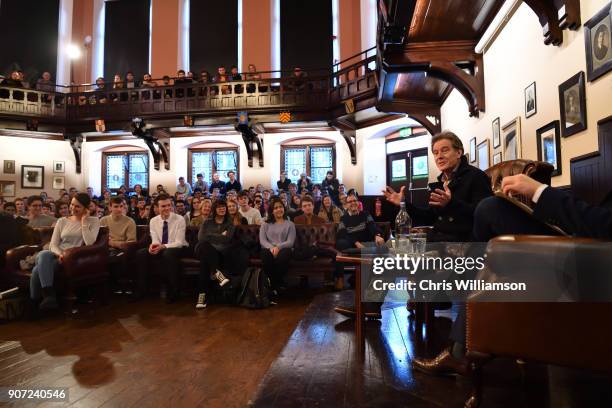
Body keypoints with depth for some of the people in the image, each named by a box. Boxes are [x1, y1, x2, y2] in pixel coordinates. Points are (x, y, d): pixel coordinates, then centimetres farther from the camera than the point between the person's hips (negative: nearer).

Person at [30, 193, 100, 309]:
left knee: (40, 267, -28)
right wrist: (59, 254, -16)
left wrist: (84, 221, -8)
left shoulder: (93, 221, 5)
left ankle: (36, 300, -13)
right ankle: (49, 296, -31)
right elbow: (53, 245, 7)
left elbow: (89, 242, -12)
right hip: (58, 255, 4)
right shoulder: (62, 221, 15)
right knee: (43, 255, -33)